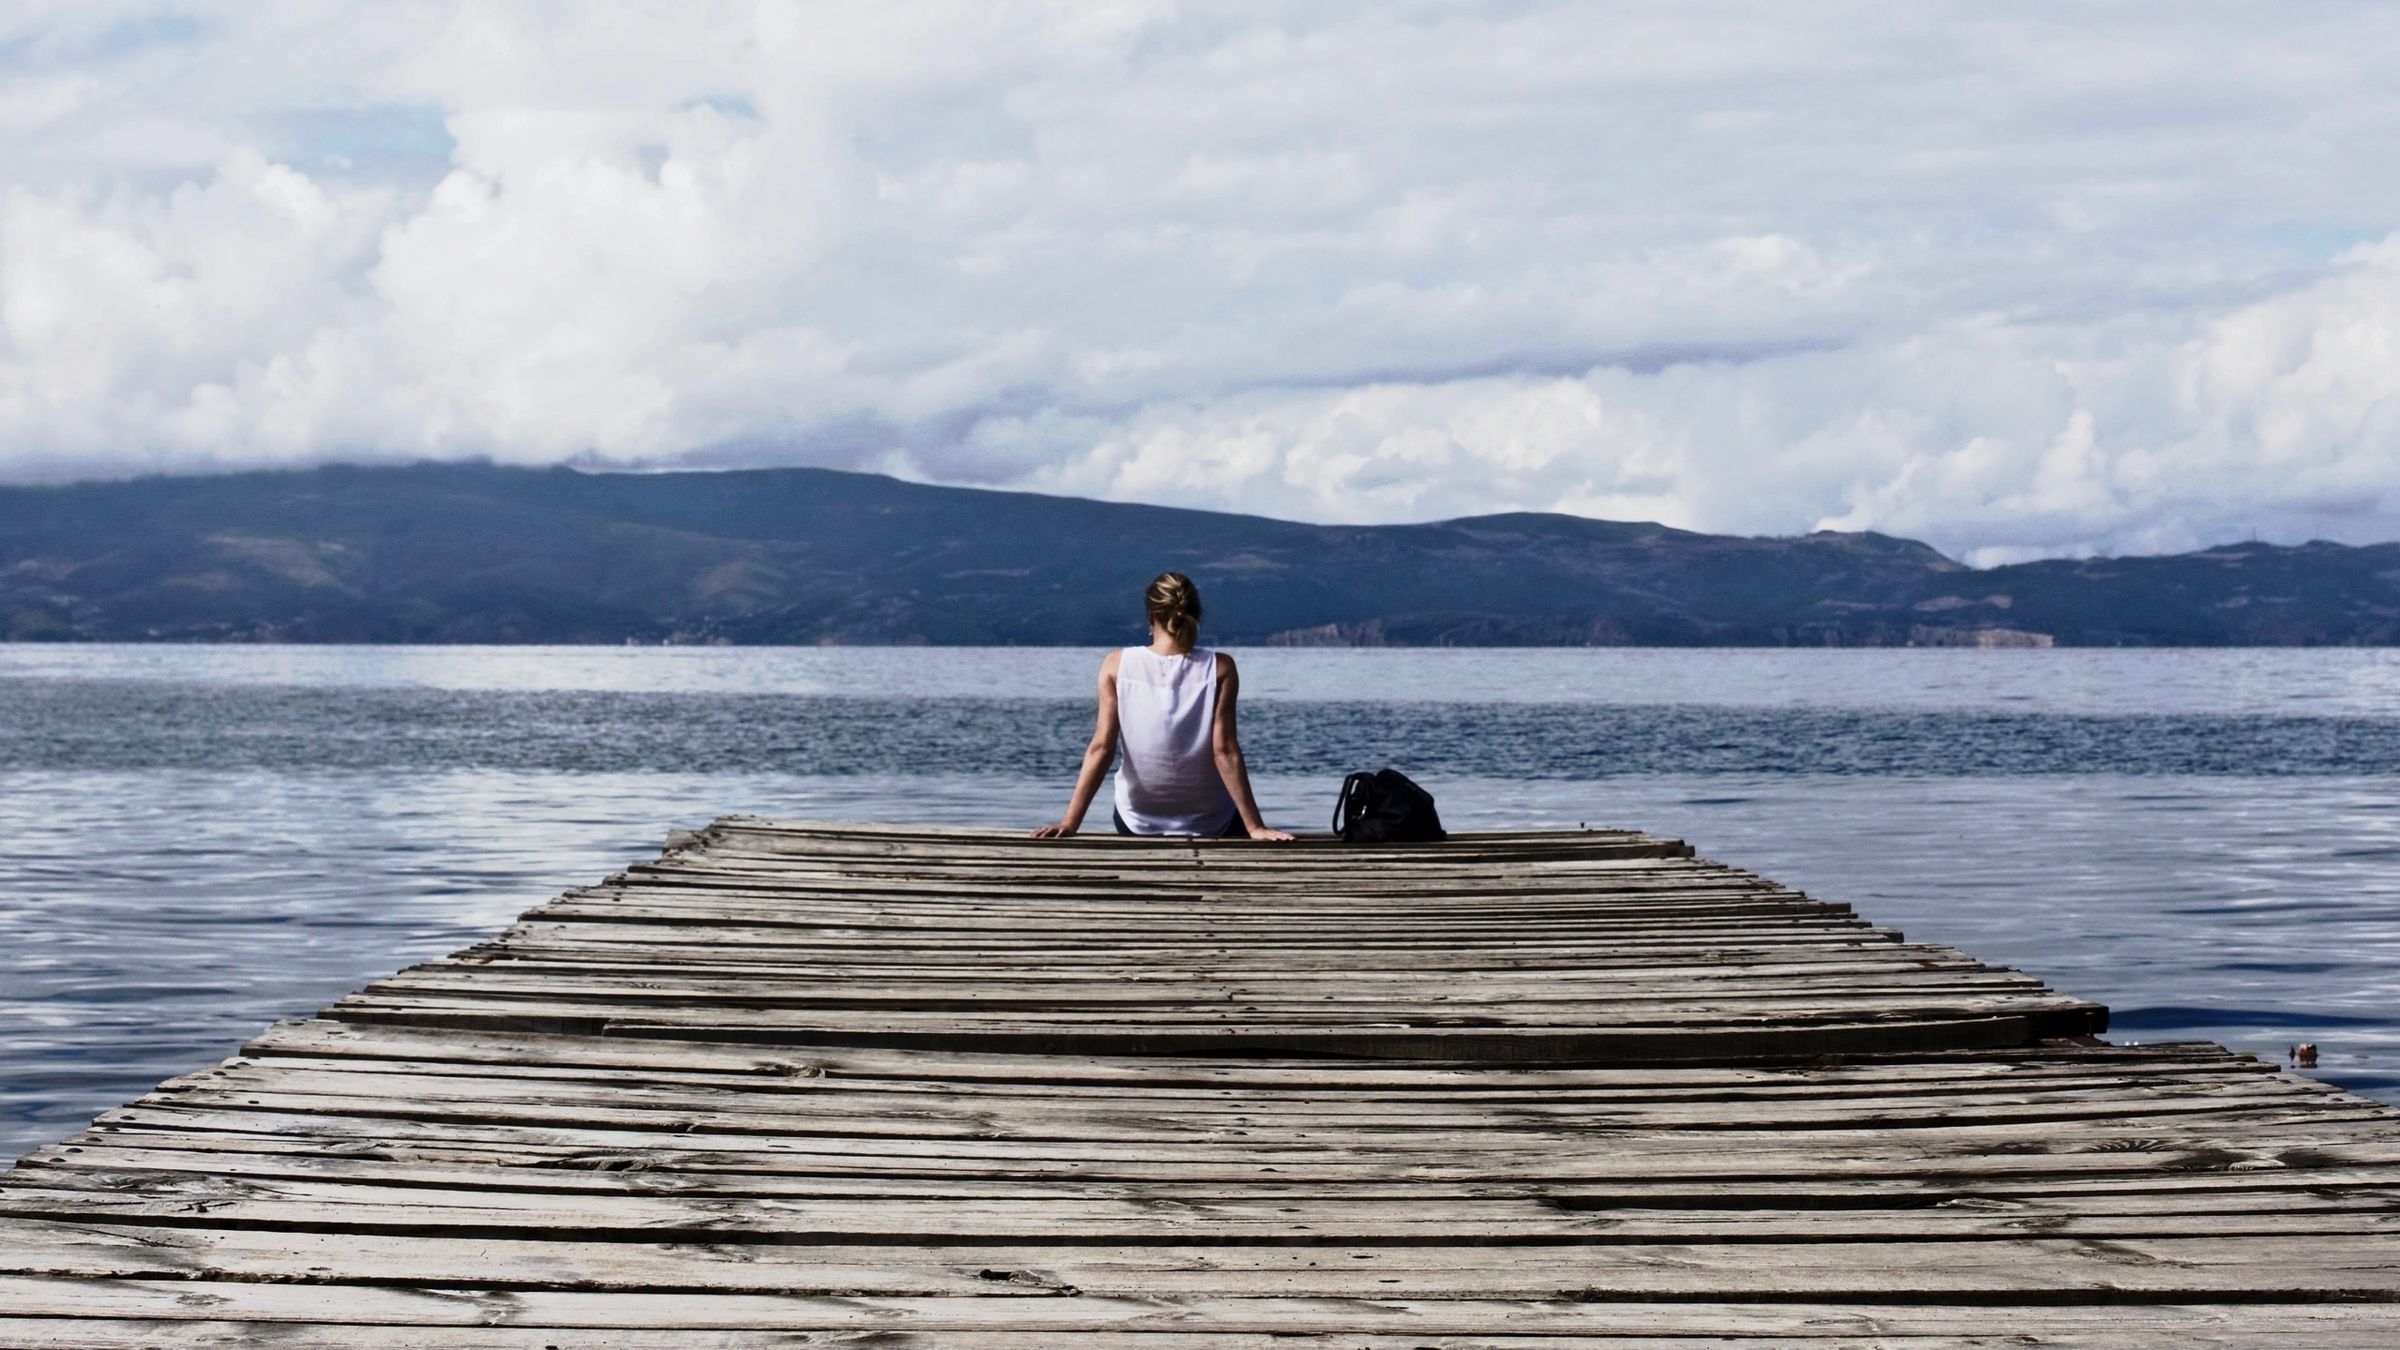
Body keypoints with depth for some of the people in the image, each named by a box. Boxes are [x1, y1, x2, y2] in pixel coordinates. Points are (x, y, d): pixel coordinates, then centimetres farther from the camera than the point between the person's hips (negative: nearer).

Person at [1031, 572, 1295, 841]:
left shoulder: (1117, 666, -10)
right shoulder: (1219, 668, -12)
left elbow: (1101, 748, -13)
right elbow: (1224, 751, -16)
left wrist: (1070, 823, -12)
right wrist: (1255, 827, -13)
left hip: (1138, 825, 2)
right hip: (1212, 824, -2)